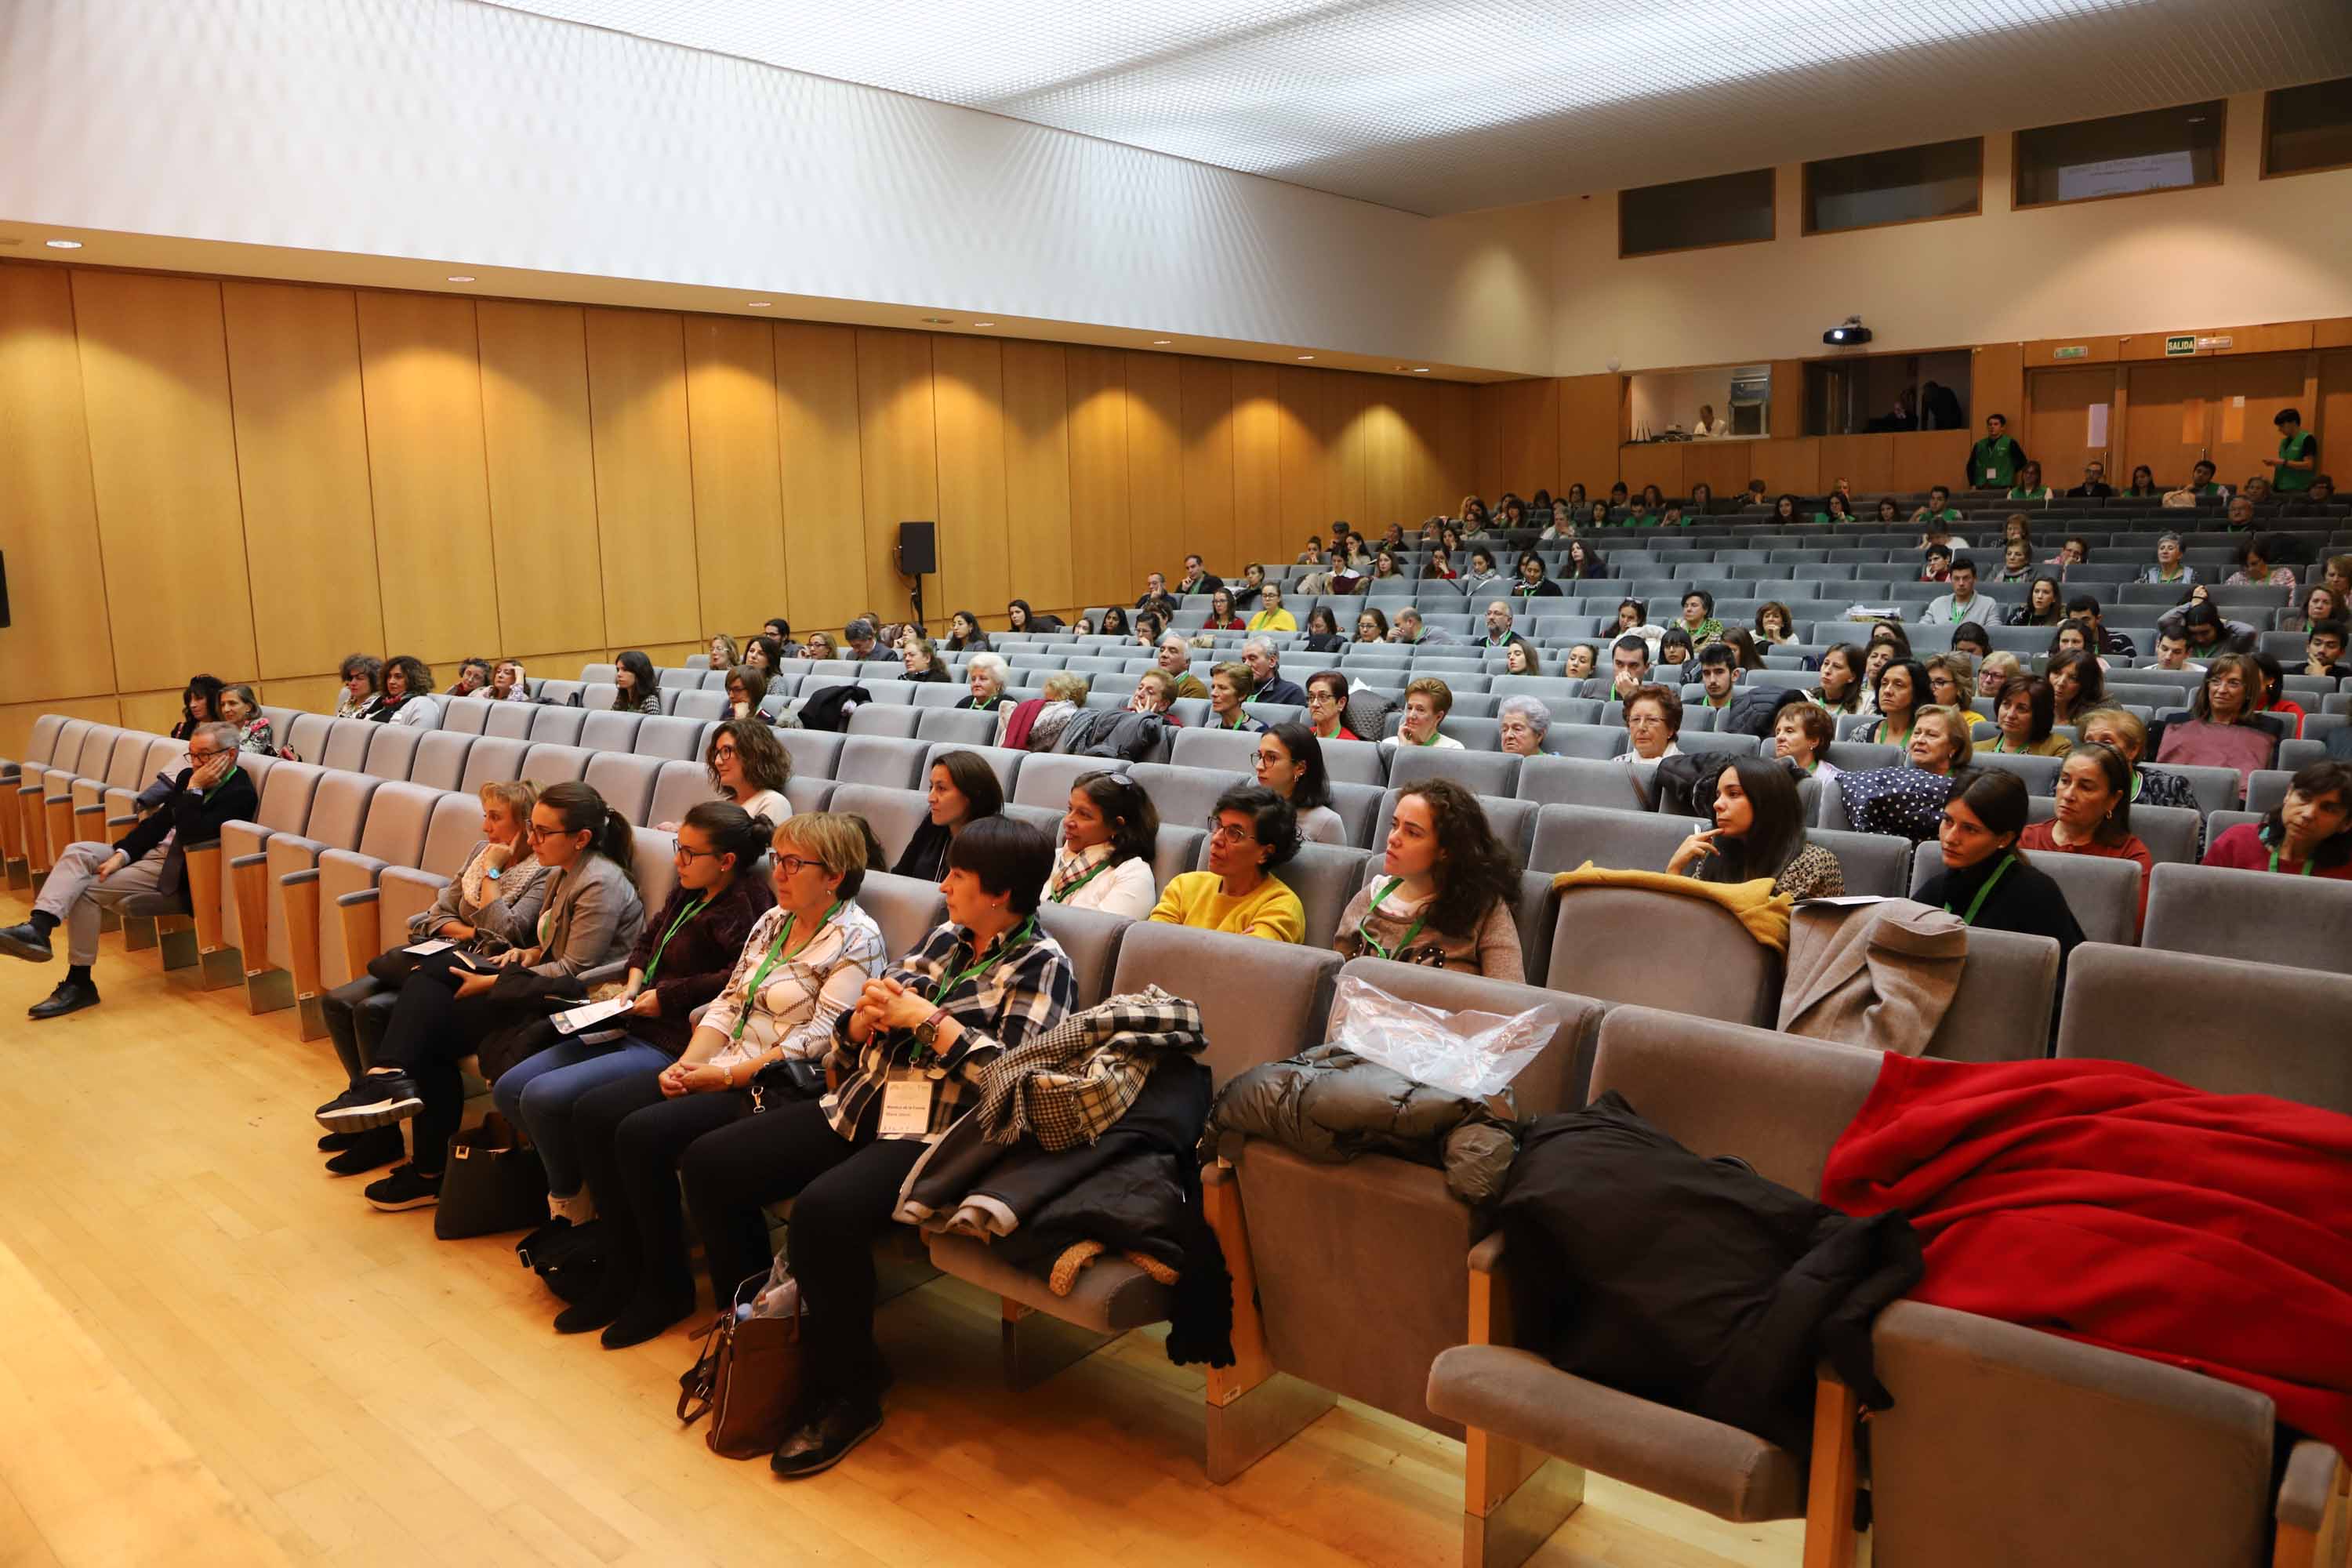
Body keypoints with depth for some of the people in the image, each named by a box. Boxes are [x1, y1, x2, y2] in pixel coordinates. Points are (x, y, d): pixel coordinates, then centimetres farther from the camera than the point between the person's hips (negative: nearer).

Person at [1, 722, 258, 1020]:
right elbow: (158, 821, 8)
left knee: (86, 891, -18)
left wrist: (194, 789, -21)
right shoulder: (189, 776, 11)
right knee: (76, 852, -12)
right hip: (151, 851, 8)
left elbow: (191, 834, -25)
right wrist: (120, 855, -5)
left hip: (175, 875, -8)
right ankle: (37, 928, -28)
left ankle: (79, 983, -10)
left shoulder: (240, 794, -15)